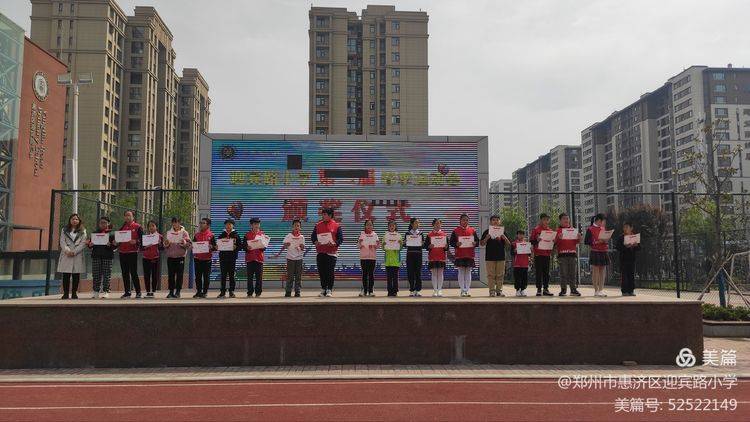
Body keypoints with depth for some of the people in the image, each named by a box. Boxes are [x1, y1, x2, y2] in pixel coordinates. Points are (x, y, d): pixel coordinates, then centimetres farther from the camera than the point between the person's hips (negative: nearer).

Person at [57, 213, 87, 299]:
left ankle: (74, 293, 5)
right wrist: (67, 250, -14)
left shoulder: (82, 231, 10)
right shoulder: (65, 230, 14)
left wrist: (74, 252, -12)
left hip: (77, 256, -1)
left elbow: (83, 243, 0)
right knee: (66, 275, -2)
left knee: (76, 276, 0)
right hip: (66, 256, 1)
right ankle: (66, 293, 2)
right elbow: (62, 242, 4)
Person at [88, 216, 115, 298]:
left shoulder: (112, 233, 6)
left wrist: (110, 245, -20)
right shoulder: (95, 233, 15)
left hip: (107, 256, -3)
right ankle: (96, 292, 7)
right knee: (96, 275, 2)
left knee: (106, 275, -3)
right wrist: (90, 245, -7)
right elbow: (90, 243, 15)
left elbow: (115, 246, 0)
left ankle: (105, 291, 2)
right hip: (96, 255, 3)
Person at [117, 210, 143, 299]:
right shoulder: (122, 227, 16)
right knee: (125, 273, 7)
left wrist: (136, 242, -21)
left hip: (132, 252, -6)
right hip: (122, 252, 6)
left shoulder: (137, 227, -1)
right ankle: (127, 292, 13)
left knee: (133, 272, -6)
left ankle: (138, 292, 1)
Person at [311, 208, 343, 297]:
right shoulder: (318, 225, 11)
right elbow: (313, 237, 12)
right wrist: (315, 242, -8)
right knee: (321, 271, 6)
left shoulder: (336, 226, 1)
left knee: (330, 272, -4)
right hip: (320, 252, 3)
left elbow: (341, 239, 0)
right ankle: (323, 289, 17)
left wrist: (334, 243, -18)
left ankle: (329, 290, 3)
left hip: (332, 252, -3)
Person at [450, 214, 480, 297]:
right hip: (460, 255, -2)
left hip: (470, 255, 2)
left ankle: (467, 290, 11)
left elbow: (477, 240, 11)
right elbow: (451, 242, 2)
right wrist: (456, 244, -18)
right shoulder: (456, 230, 2)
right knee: (461, 272, 0)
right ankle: (463, 291, 5)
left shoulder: (472, 230, 8)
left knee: (468, 272, 5)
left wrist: (475, 243, -11)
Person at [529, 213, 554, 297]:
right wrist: (537, 240, -20)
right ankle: (539, 289, 3)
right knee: (538, 272, -1)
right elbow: (531, 241, -2)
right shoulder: (536, 229, 0)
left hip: (547, 254, 4)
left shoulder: (550, 230, 12)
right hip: (538, 254, -4)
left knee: (546, 272, 7)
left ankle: (546, 289, 12)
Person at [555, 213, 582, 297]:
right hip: (562, 254, -3)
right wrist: (559, 238, -20)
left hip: (572, 253, 3)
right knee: (563, 273, -2)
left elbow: (577, 242, 13)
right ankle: (563, 289, 2)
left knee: (573, 272, 3)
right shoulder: (558, 230, 5)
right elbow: (555, 243, 0)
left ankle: (573, 289, 7)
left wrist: (579, 237, -8)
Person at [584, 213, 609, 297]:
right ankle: (596, 291, 4)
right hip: (595, 253, -6)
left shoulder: (603, 228, 13)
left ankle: (601, 290, 12)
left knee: (603, 271, 6)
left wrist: (605, 240, 0)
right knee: (595, 271, -2)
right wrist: (597, 242, -19)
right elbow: (586, 241, -9)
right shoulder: (590, 229, -6)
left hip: (603, 252, 6)